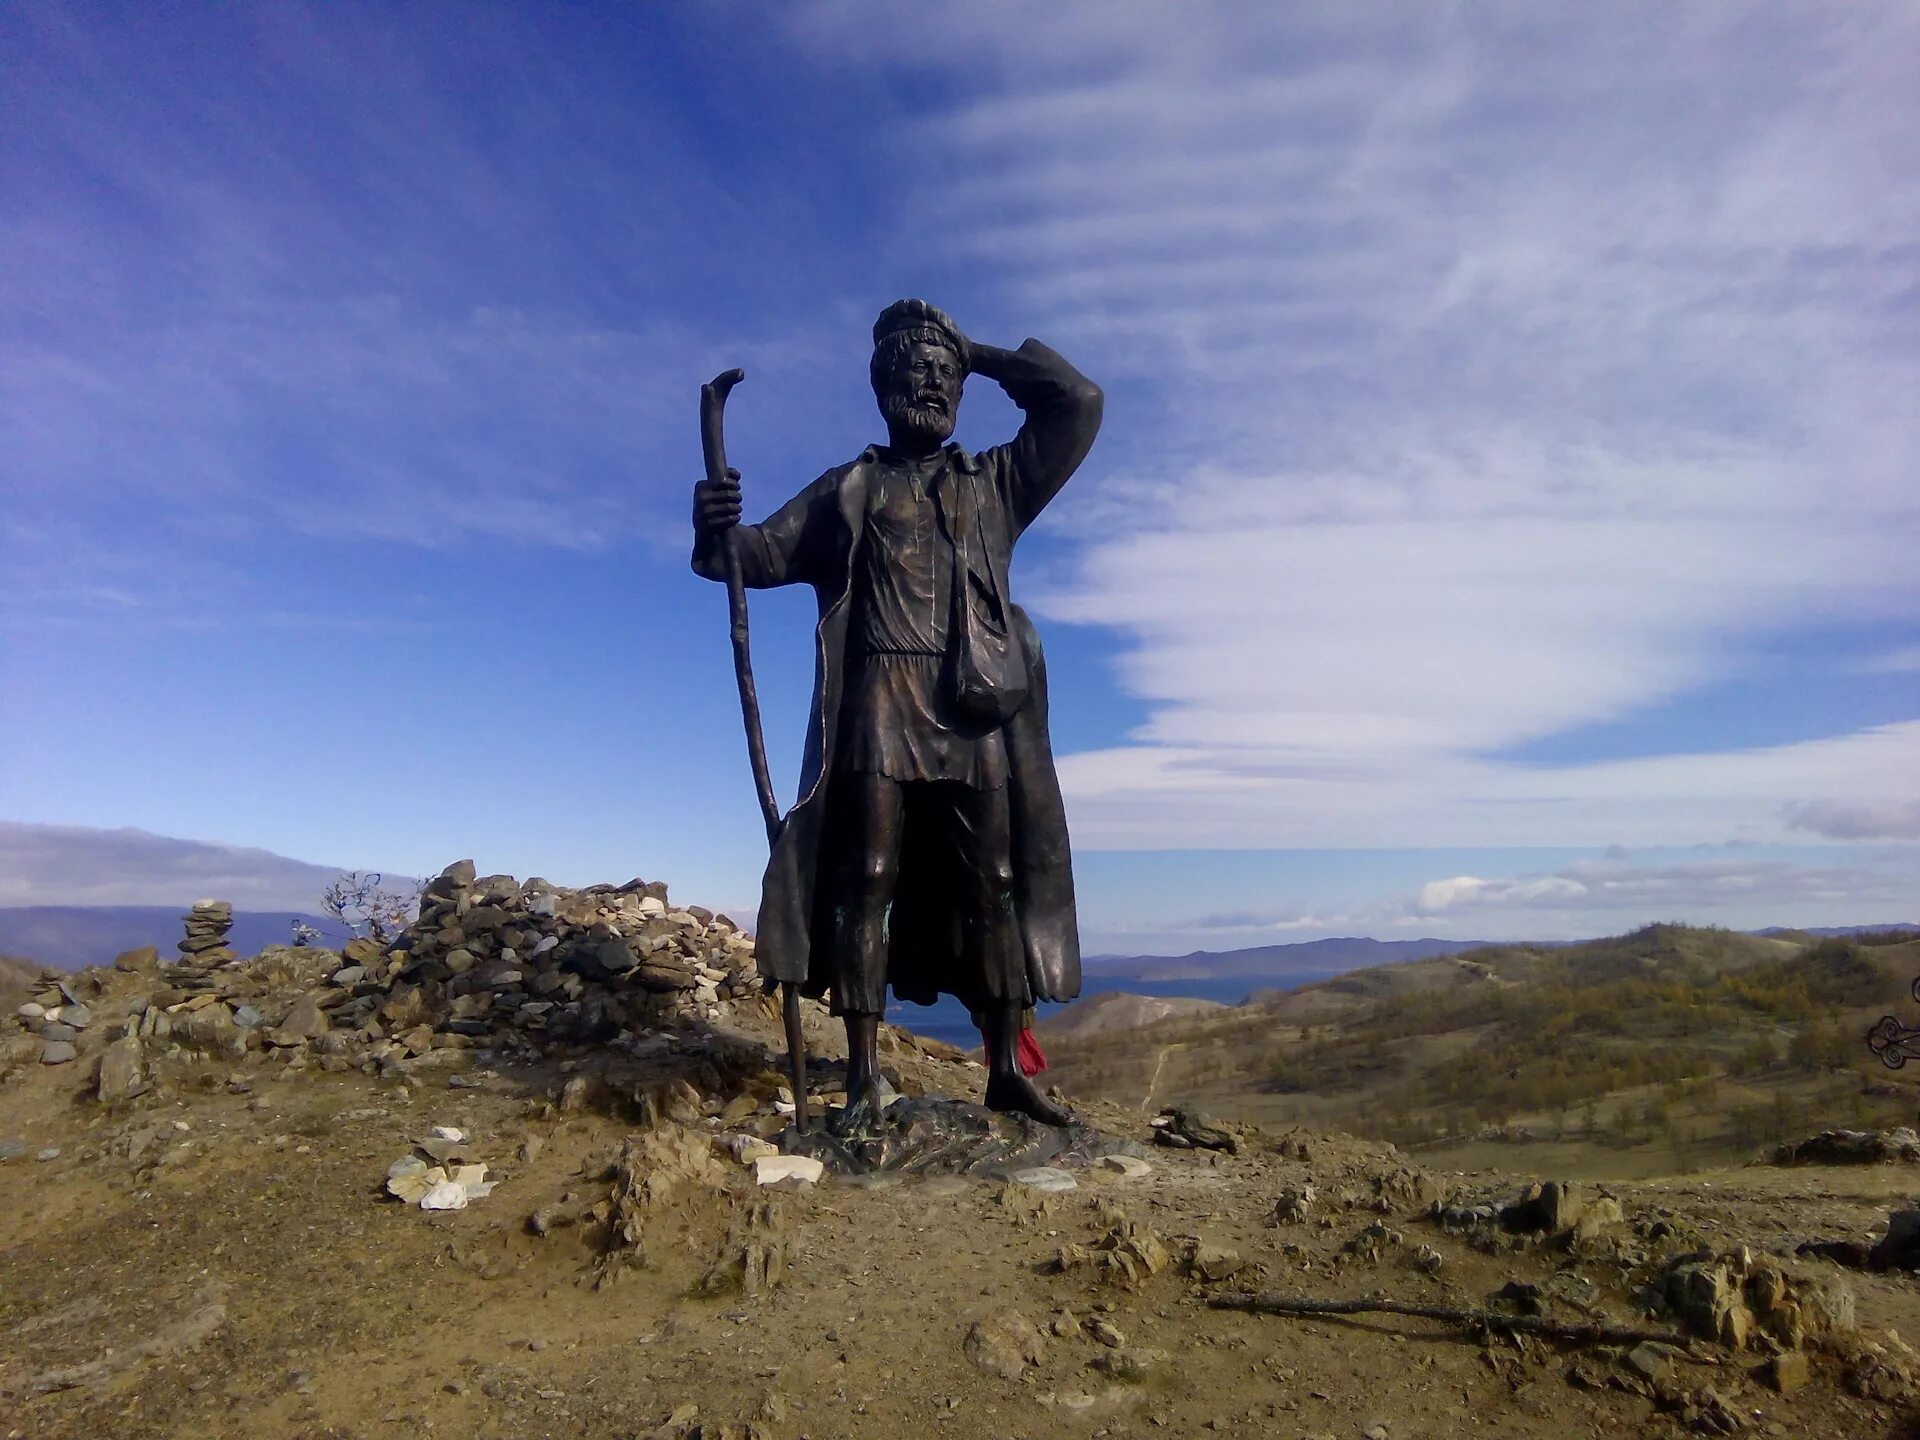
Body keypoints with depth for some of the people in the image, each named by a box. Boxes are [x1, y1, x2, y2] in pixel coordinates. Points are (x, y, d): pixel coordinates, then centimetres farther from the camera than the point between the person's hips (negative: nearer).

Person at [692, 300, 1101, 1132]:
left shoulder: (996, 483, 22)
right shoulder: (847, 490, 18)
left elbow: (1079, 403, 18)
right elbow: (768, 551, 10)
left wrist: (982, 355, 20)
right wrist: (717, 532, -12)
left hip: (978, 707, 2)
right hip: (879, 706, -1)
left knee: (996, 883, 0)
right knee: (865, 878, -6)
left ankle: (1006, 1068, 8)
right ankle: (863, 1077, -1)